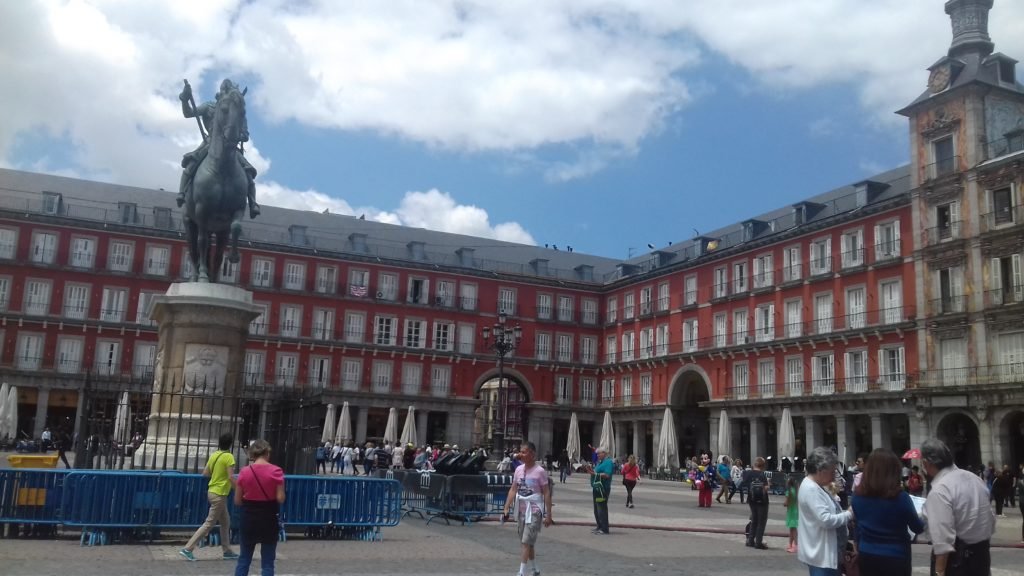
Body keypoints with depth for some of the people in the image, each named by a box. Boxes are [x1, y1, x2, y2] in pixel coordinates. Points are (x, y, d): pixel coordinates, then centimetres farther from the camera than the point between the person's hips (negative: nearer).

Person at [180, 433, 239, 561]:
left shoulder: (213, 455, 5)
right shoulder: (229, 457, -17)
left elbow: (205, 473, 9)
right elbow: (231, 478, -20)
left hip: (212, 491, 9)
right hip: (219, 494, -9)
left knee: (225, 522, 17)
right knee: (209, 524, -3)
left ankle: (227, 551, 23)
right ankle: (188, 549, -4)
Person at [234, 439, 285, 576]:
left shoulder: (244, 471, -4)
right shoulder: (276, 471, -11)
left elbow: (237, 501, -1)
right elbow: (280, 499, -13)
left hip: (249, 518, 2)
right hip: (269, 519, -2)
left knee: (244, 559, 16)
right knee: (267, 562, 6)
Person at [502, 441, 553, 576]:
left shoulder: (540, 471, -13)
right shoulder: (518, 469, 3)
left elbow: (546, 494, -10)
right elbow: (513, 490, 7)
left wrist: (548, 515, -11)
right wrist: (506, 508, 0)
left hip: (534, 511, -6)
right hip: (521, 510, 6)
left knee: (526, 542, -11)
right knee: (528, 543, 15)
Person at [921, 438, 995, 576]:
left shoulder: (939, 490, -21)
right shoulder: (975, 479, 5)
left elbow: (943, 539, -25)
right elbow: (991, 520, 13)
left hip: (955, 558, -8)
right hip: (982, 553, 8)